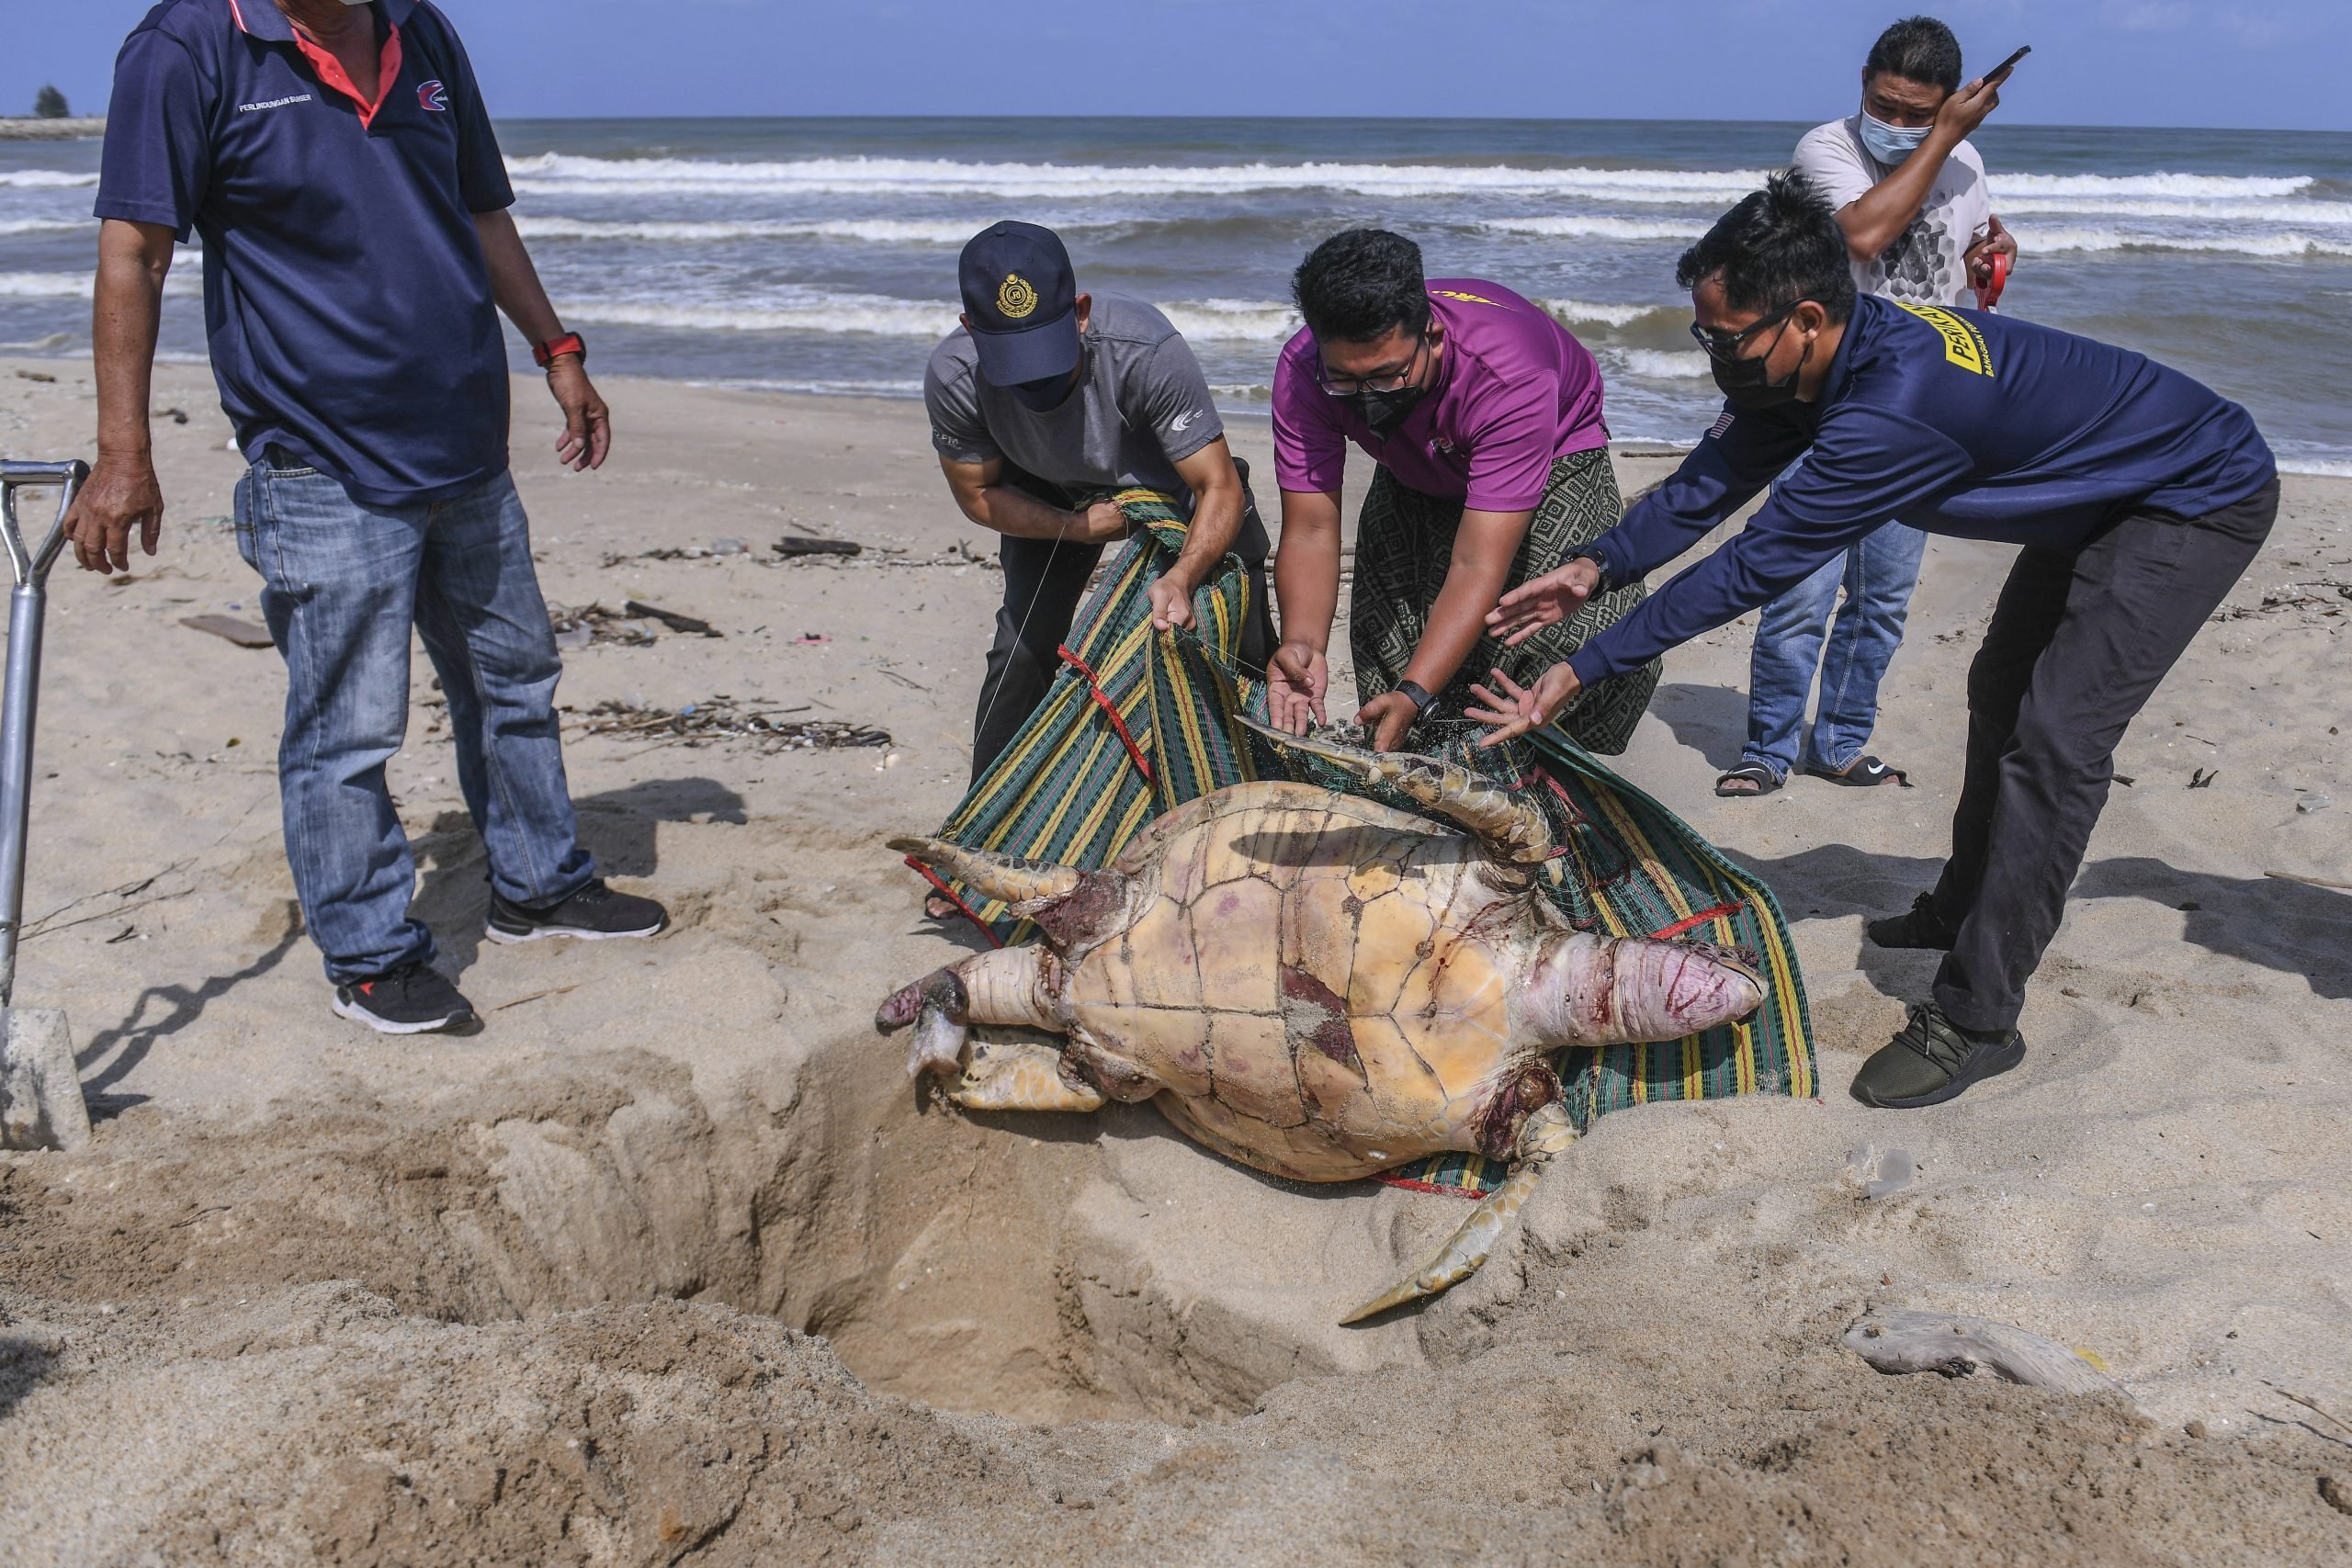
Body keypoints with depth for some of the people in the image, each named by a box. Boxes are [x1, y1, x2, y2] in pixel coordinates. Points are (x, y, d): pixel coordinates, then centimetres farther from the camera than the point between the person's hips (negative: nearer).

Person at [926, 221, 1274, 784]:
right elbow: (978, 493, -14)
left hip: (1172, 483, -1)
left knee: (1244, 651, -5)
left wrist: (1182, 577, -57)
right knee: (1023, 648, -8)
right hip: (1051, 501, 2)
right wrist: (1076, 526, -28)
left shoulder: (1148, 350, -42)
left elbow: (1220, 487, -39)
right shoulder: (952, 378, -32)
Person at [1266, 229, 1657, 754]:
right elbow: (1311, 531, -30)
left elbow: (1478, 567, -45)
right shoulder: (1303, 372, -31)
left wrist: (1414, 695, -55)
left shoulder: (1509, 373, -43)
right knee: (1384, 634, -11)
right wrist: (1303, 643, -50)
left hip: (1553, 461, -3)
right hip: (1416, 477, 4)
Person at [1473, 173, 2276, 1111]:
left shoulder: (1895, 404, -40)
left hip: (2204, 497, -10)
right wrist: (1598, 567, -21)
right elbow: (1712, 481, -5)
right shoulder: (1825, 359, -12)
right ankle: (1964, 908, 41)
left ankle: (1974, 1020, -14)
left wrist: (1583, 670, -34)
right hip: (2101, 499, 10)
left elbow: (1755, 568, -38)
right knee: (2003, 695, 22)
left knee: (2055, 740, -19)